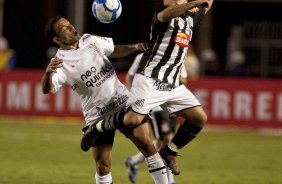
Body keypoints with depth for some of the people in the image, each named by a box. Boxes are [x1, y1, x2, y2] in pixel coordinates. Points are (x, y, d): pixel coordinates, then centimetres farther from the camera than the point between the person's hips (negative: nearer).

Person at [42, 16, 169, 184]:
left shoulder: (91, 40, 2)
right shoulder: (60, 63, -13)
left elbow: (115, 51, 20)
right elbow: (47, 90, -29)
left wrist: (133, 47, 1)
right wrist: (48, 73, -51)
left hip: (123, 102, 3)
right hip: (98, 117, -3)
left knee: (145, 143, -8)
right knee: (103, 165, -4)